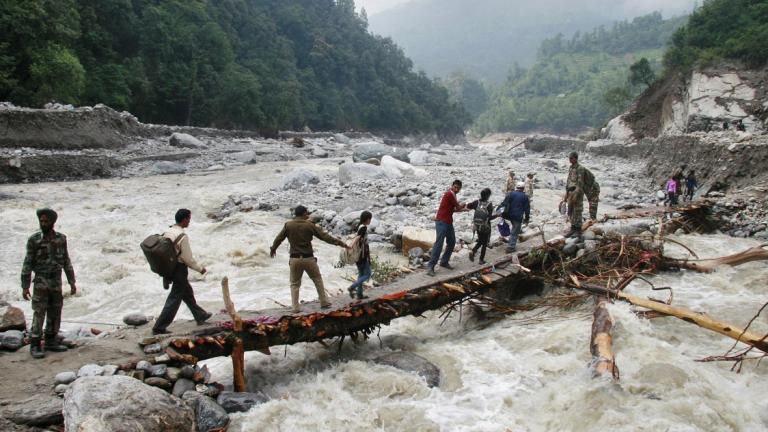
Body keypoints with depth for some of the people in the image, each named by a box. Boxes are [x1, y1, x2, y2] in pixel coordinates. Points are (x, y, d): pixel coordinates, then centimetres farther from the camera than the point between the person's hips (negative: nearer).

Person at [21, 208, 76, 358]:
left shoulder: (61, 239, 2)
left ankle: (51, 342, 18)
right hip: (40, 282, -4)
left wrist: (72, 282, 6)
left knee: (55, 313, 7)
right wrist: (25, 286, -10)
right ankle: (35, 346, -1)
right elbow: (28, 263, -7)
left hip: (56, 282, 4)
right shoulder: (34, 240, -8)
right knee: (39, 314, -6)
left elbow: (66, 262, 8)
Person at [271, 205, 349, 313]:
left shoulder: (288, 225, -1)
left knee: (295, 284, 13)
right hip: (308, 258, -1)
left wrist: (273, 249, 29)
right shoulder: (309, 225, -7)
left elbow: (278, 238, 8)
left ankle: (295, 307, 7)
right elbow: (324, 236, -7)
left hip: (295, 259, 1)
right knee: (318, 280, 16)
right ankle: (324, 302, 19)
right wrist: (341, 243, -2)